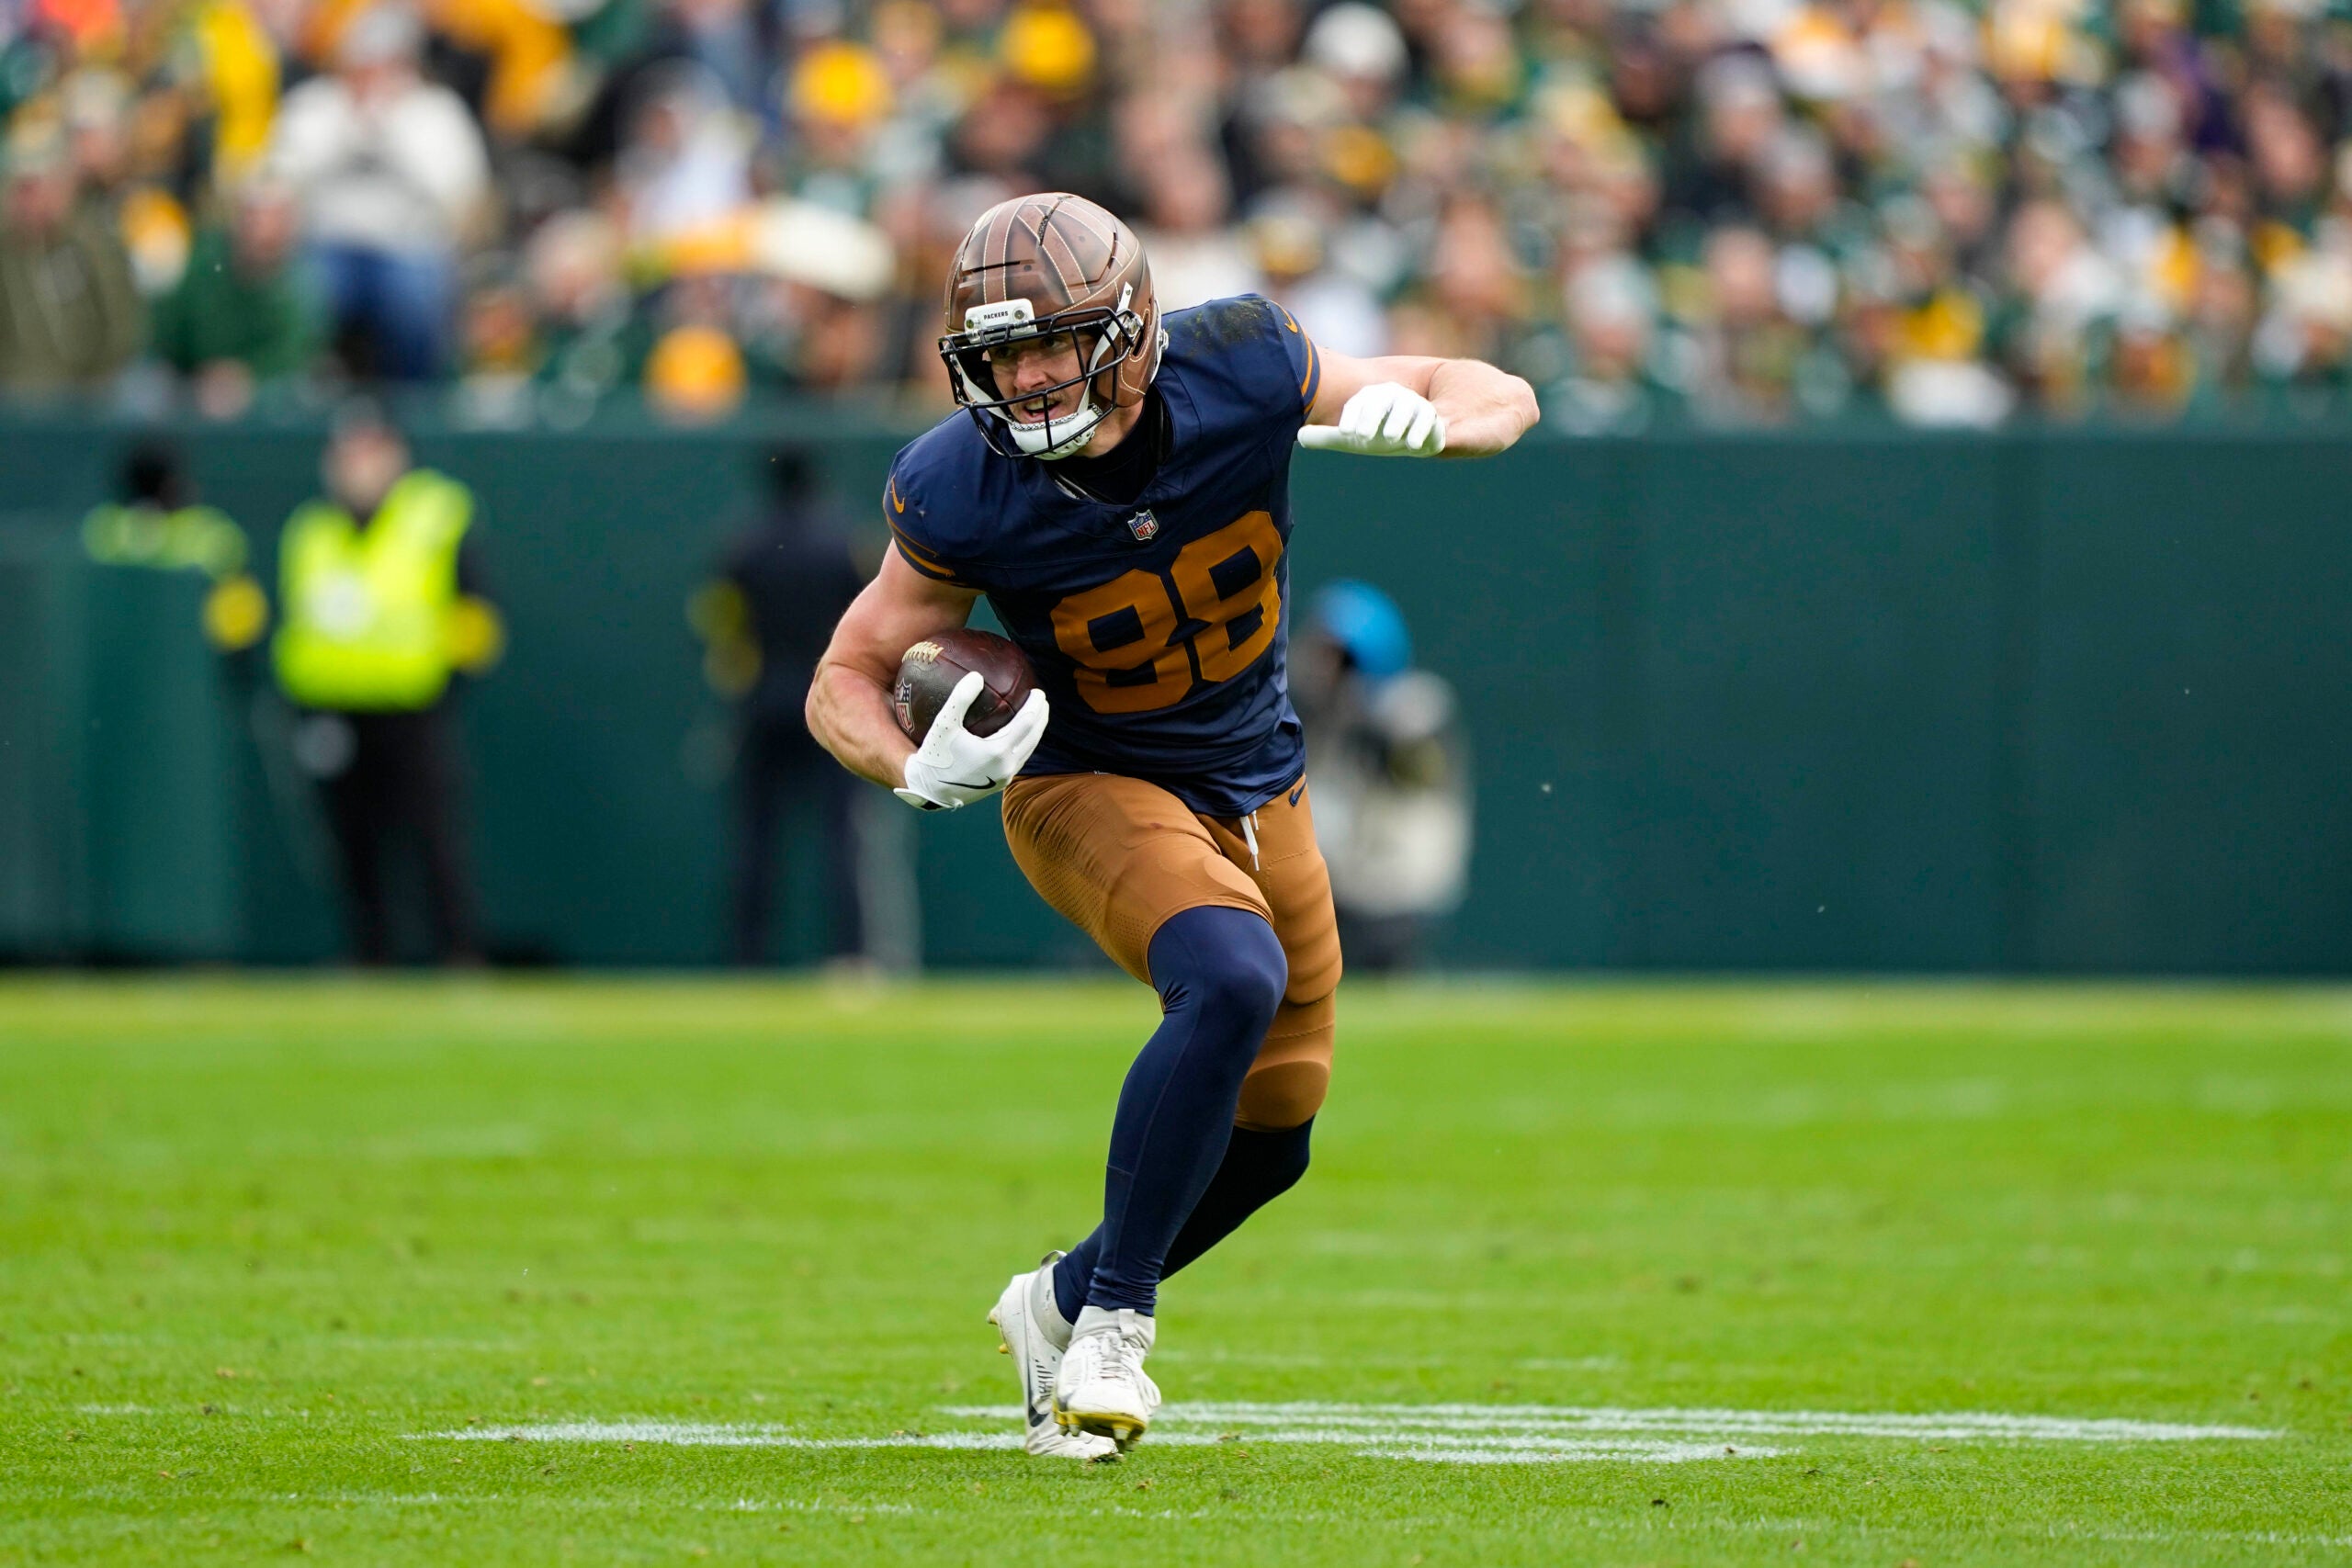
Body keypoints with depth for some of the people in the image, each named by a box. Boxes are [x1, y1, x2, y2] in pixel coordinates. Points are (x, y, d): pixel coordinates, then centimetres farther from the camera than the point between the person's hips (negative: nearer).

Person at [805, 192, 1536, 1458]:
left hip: (1257, 789, 5)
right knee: (1232, 979, -33)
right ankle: (1115, 1322, -22)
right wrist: (918, 771, -33)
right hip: (1090, 785, -4)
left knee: (1270, 1135, 10)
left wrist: (1422, 419, -35)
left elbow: (1503, 399, -11)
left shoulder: (1237, 371, -20)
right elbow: (844, 684, -12)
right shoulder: (962, 493, -24)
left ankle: (1064, 1304, 36)